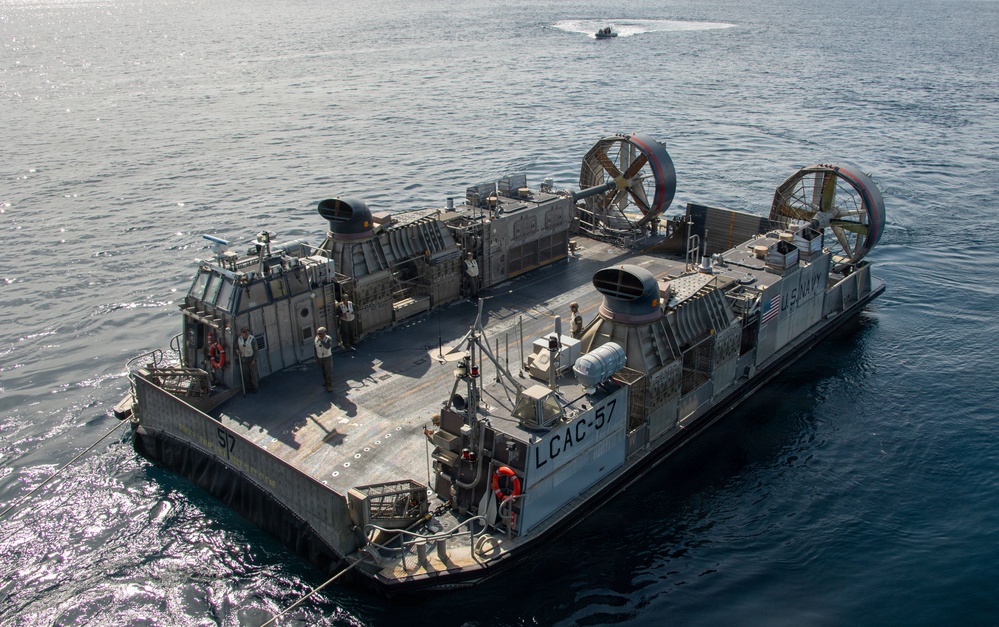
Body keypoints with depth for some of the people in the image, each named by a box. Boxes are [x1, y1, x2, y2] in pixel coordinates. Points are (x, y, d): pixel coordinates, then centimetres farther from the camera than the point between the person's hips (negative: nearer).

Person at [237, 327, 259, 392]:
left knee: (253, 373, 2)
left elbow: (255, 350, -10)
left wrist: (254, 359, -13)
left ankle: (254, 387, 15)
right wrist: (237, 350, -8)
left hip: (251, 358, -4)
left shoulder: (252, 339, -13)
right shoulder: (239, 339, 0)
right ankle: (248, 387, 18)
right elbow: (237, 347, 16)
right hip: (243, 359, 4)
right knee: (245, 374, 7)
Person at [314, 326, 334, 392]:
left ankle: (329, 385, 8)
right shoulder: (316, 339, -8)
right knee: (323, 371, 21)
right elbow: (316, 348, 4)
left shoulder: (329, 339, -22)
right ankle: (326, 380, 45)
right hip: (320, 358, 5)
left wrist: (321, 340, -46)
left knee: (329, 372, 0)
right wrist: (316, 358, 8)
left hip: (328, 358, -5)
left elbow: (328, 347, -40)